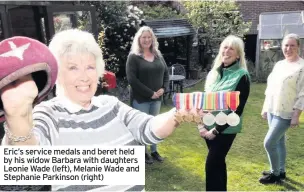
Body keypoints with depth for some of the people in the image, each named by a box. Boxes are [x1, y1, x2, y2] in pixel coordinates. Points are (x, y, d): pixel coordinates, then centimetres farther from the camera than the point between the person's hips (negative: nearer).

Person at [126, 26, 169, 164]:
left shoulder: (158, 55, 9)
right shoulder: (133, 57, -9)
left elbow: (166, 73, 14)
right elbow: (131, 79, -16)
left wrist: (163, 88, -5)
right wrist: (149, 93, -17)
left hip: (157, 98, 6)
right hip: (140, 99, -5)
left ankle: (154, 151, 30)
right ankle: (144, 153, 21)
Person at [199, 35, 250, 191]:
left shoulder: (242, 76, -11)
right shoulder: (214, 73, 5)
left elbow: (237, 109, -14)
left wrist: (216, 130, -15)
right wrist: (201, 124, -2)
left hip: (225, 129, -5)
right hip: (208, 127, 5)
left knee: (212, 165, -2)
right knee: (218, 162, 16)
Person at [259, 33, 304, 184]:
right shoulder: (279, 64, 9)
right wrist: (265, 107, 14)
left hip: (285, 114, -7)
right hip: (272, 111, 7)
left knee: (269, 143, -6)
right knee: (279, 141, 17)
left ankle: (275, 174, 14)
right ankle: (280, 171, 31)